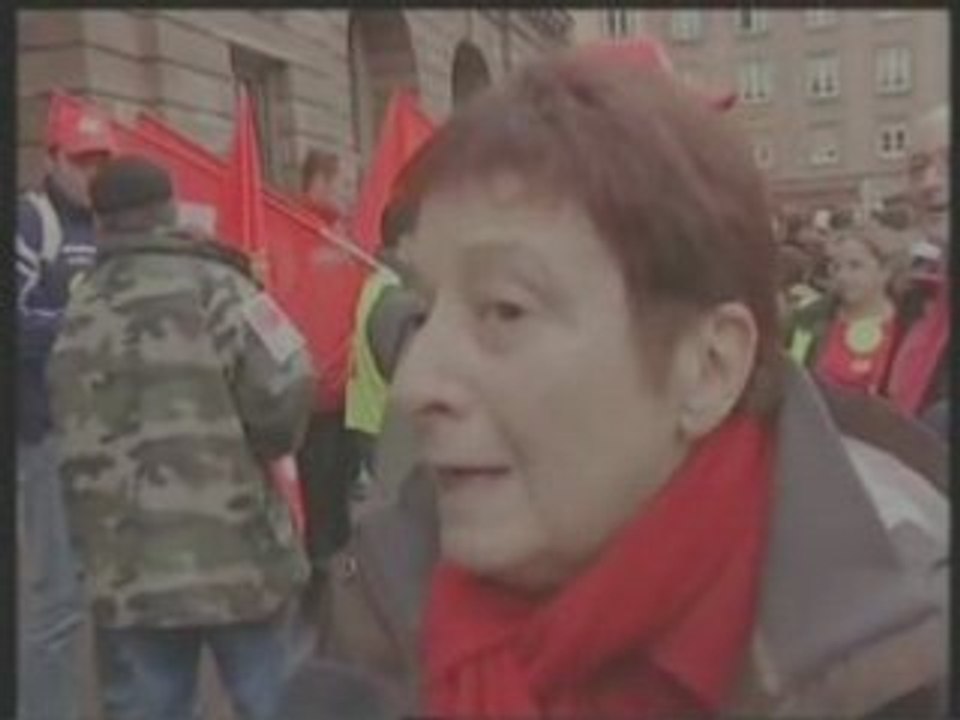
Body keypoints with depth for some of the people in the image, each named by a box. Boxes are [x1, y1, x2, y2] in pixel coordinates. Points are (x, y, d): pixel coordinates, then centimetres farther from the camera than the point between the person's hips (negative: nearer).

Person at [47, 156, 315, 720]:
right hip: (234, 556, -4)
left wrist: (97, 549, 11)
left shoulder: (78, 313, 8)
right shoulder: (209, 285, -7)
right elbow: (284, 394, -16)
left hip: (125, 571, 4)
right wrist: (253, 449, 4)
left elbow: (74, 444, 3)